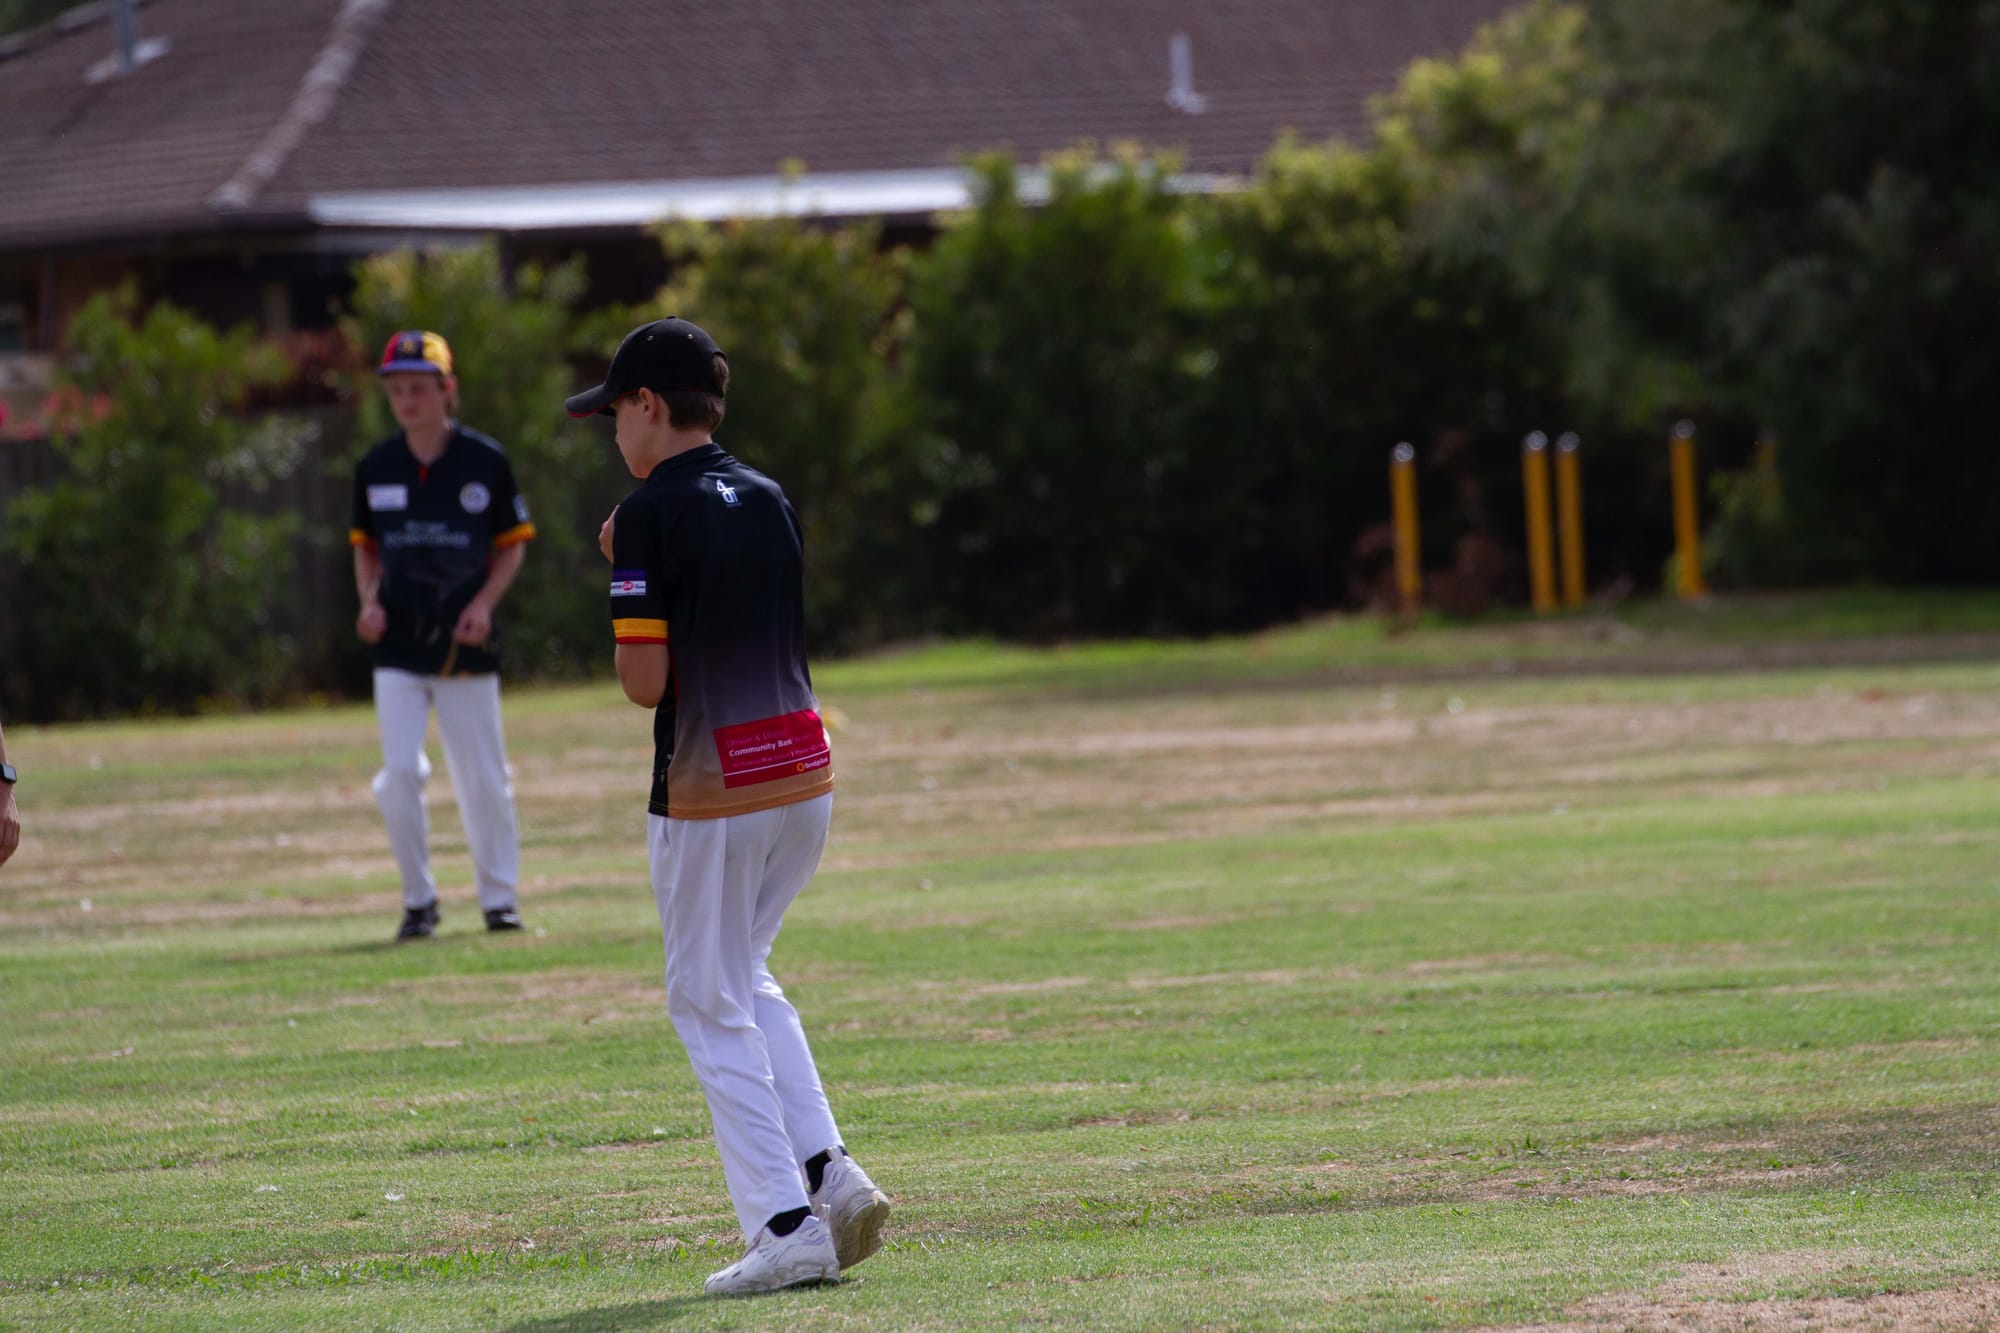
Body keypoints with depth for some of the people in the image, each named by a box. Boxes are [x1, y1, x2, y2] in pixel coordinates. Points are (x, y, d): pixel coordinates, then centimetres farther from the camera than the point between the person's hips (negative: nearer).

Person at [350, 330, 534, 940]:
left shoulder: (485, 461, -4)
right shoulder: (376, 468, 2)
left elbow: (512, 544, 5)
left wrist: (485, 602, -10)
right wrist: (369, 602, -3)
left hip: (466, 646, -1)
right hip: (398, 649, 1)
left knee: (484, 780, 3)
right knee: (399, 774, -9)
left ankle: (500, 896, 18)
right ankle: (418, 900, 6)